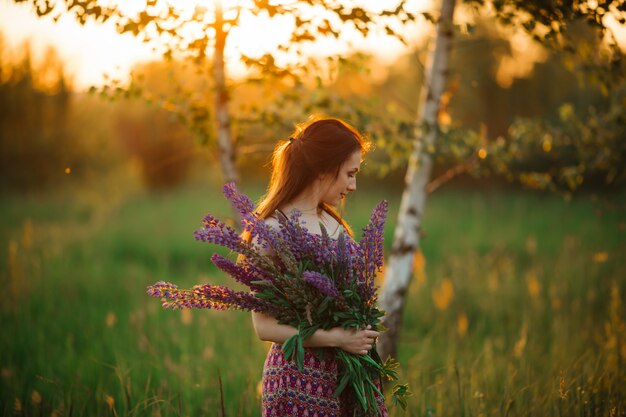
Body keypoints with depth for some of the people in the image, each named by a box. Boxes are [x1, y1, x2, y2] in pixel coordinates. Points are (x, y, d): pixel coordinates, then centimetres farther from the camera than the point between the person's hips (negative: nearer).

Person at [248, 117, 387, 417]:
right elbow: (265, 326, -15)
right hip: (301, 376, -6)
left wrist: (362, 335, 1)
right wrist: (336, 338, -19)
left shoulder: (332, 220, 9)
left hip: (349, 370, 7)